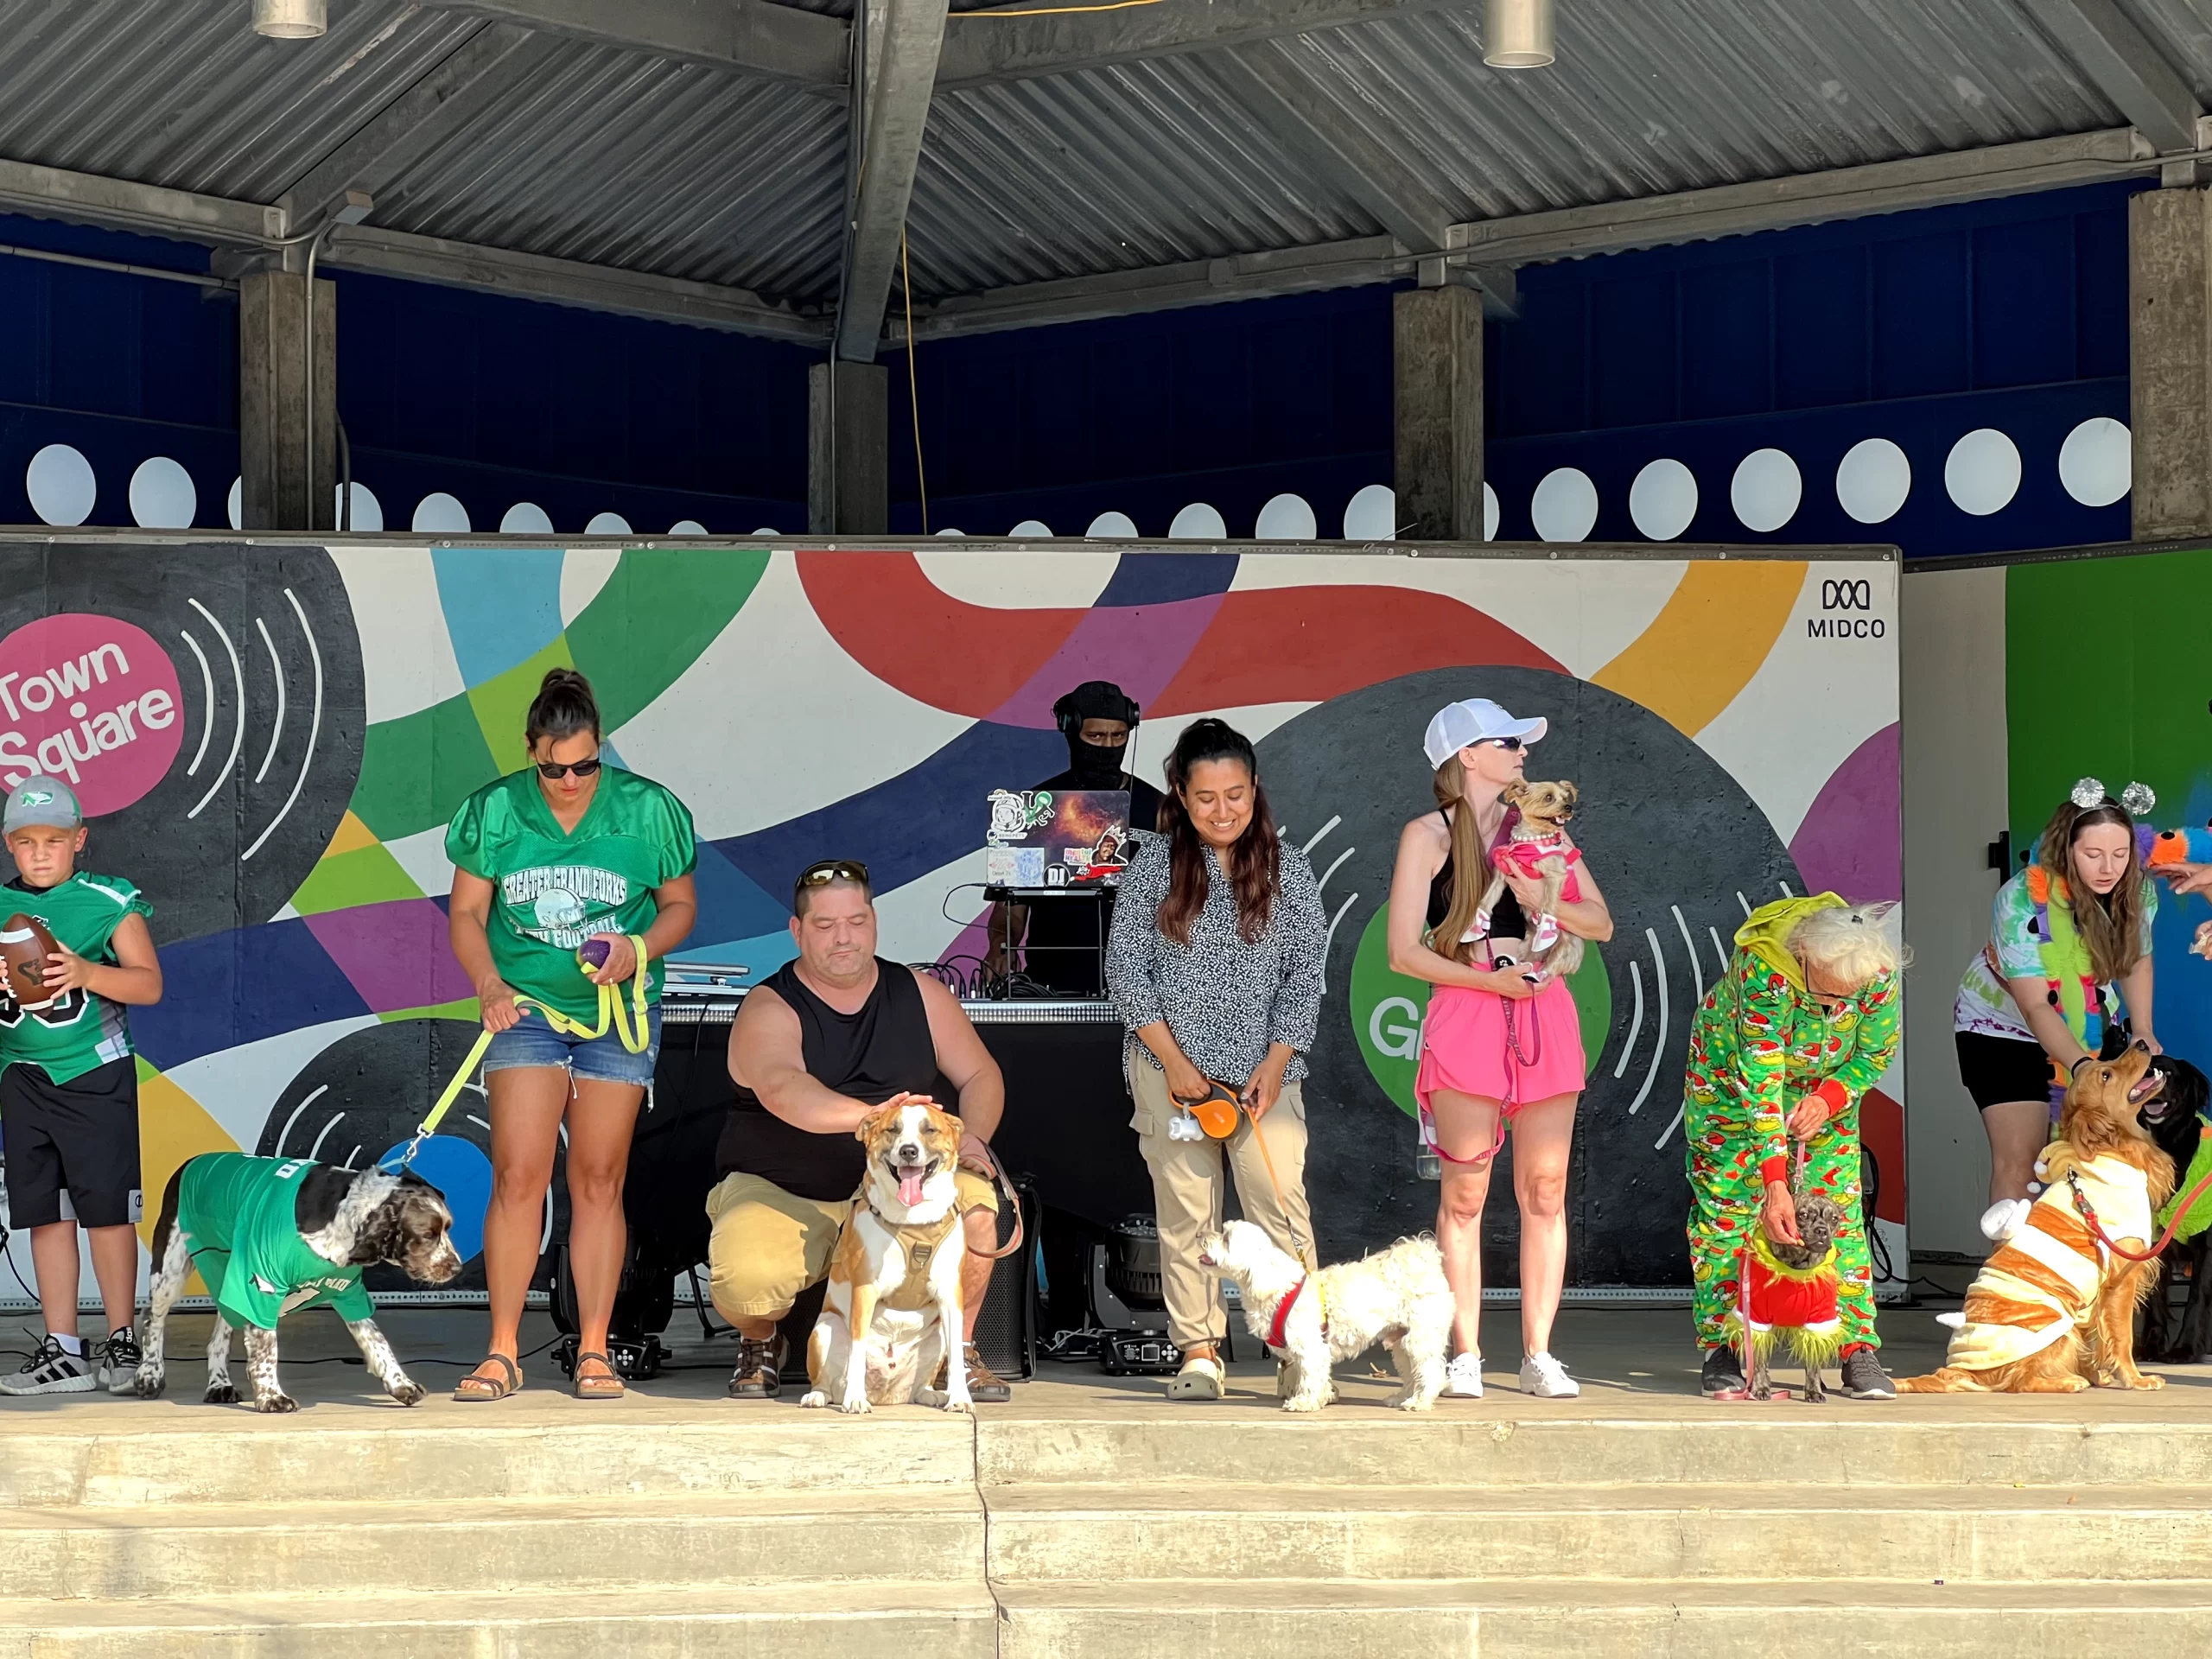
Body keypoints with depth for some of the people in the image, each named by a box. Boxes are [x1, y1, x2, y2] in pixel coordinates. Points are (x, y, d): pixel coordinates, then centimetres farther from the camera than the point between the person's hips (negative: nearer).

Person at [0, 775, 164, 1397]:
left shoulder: (108, 903, -5)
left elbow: (149, 984, -9)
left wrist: (86, 973, -25)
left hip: (95, 1072, -4)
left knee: (106, 1208, -1)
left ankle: (123, 1341, 9)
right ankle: (62, 1351, 11)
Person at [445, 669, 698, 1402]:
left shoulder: (646, 811, -7)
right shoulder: (495, 812, -5)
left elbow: (680, 906, 4)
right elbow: (466, 913, 1)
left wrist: (638, 949, -16)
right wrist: (488, 983, -16)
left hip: (618, 1012, 0)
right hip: (525, 1009, 0)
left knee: (598, 1181, 3)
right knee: (518, 1176, -8)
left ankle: (594, 1352, 8)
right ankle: (502, 1354, -3)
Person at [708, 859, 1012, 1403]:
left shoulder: (919, 995, 7)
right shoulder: (768, 1010, -9)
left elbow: (981, 1076, 9)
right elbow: (781, 1090, -30)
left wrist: (971, 1139, -14)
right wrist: (872, 1116, -48)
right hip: (778, 1192, -3)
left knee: (976, 1201, -28)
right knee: (746, 1276, -34)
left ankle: (959, 1350, -3)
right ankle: (760, 1343, 7)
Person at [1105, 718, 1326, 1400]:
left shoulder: (1288, 867, 4)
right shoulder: (1154, 862, 2)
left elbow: (1306, 973, 4)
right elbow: (1125, 965, 0)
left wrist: (1275, 1065, -6)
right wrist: (1174, 1061, -7)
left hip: (1264, 1069, 0)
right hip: (1171, 1068, 0)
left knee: (1281, 1203, -10)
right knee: (1184, 1214, 0)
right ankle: (1199, 1355, 5)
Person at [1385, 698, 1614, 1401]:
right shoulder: (1426, 836, 3)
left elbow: (1601, 922, 13)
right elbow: (1404, 952, -3)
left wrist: (1546, 901, -5)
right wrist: (1489, 979, -12)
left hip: (1543, 1011, 4)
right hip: (1464, 1016, -3)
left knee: (1544, 1190, 1)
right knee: (1464, 1192, -3)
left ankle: (1538, 1355, 6)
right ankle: (1465, 1356, 3)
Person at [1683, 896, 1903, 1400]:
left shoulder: (1880, 974, -29)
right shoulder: (1764, 969, -40)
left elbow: (1877, 1052, -9)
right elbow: (1760, 1081, -40)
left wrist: (1829, 1099, -26)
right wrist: (1774, 1183, -43)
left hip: (1825, 1088, 3)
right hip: (1732, 1073, -3)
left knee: (1839, 1208, -5)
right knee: (1727, 1205, -5)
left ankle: (1858, 1350, -3)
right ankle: (1721, 1346, 3)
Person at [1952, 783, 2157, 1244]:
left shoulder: (2138, 891, -15)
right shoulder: (2023, 901, -31)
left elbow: (2136, 959, 5)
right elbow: (2035, 1007, -32)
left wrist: (2143, 1030, -9)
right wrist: (2083, 1068, -44)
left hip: (2088, 1029, 5)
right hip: (2006, 1028, -5)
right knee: (2019, 1161, -16)